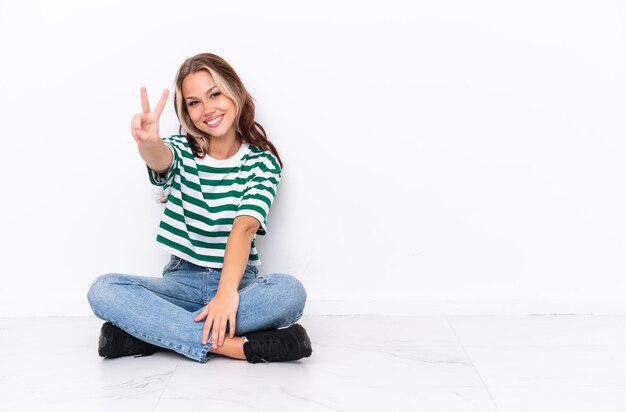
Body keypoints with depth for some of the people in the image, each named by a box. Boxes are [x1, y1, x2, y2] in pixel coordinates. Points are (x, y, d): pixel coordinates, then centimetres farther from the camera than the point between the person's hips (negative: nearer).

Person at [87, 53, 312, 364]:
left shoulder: (263, 162, 0)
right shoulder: (182, 152, 3)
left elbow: (244, 227, -17)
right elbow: (160, 160, -23)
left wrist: (227, 291, -32)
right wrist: (148, 142, -48)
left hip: (239, 282, -1)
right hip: (182, 282, 1)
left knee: (290, 291, -34)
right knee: (103, 290, -25)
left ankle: (142, 331, -27)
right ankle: (233, 346, -33)